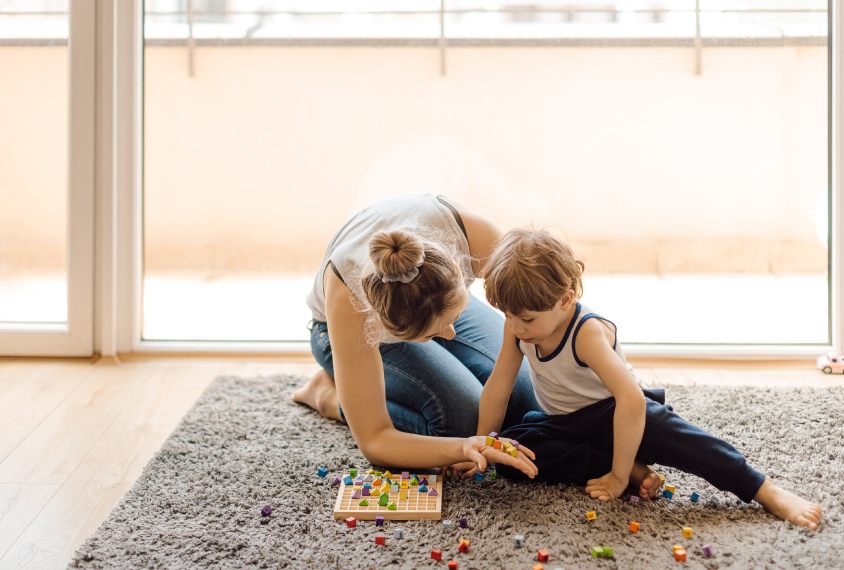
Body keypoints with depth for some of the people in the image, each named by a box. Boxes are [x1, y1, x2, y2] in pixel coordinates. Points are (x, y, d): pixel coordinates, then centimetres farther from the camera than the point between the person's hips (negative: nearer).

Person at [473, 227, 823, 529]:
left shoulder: (587, 333, -29)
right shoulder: (517, 327, -11)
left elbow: (631, 400, -39)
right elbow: (498, 387, 0)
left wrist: (618, 477, -37)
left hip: (609, 417, -6)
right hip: (563, 425, 6)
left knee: (652, 420, -40)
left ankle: (768, 492, -39)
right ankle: (635, 471, -23)